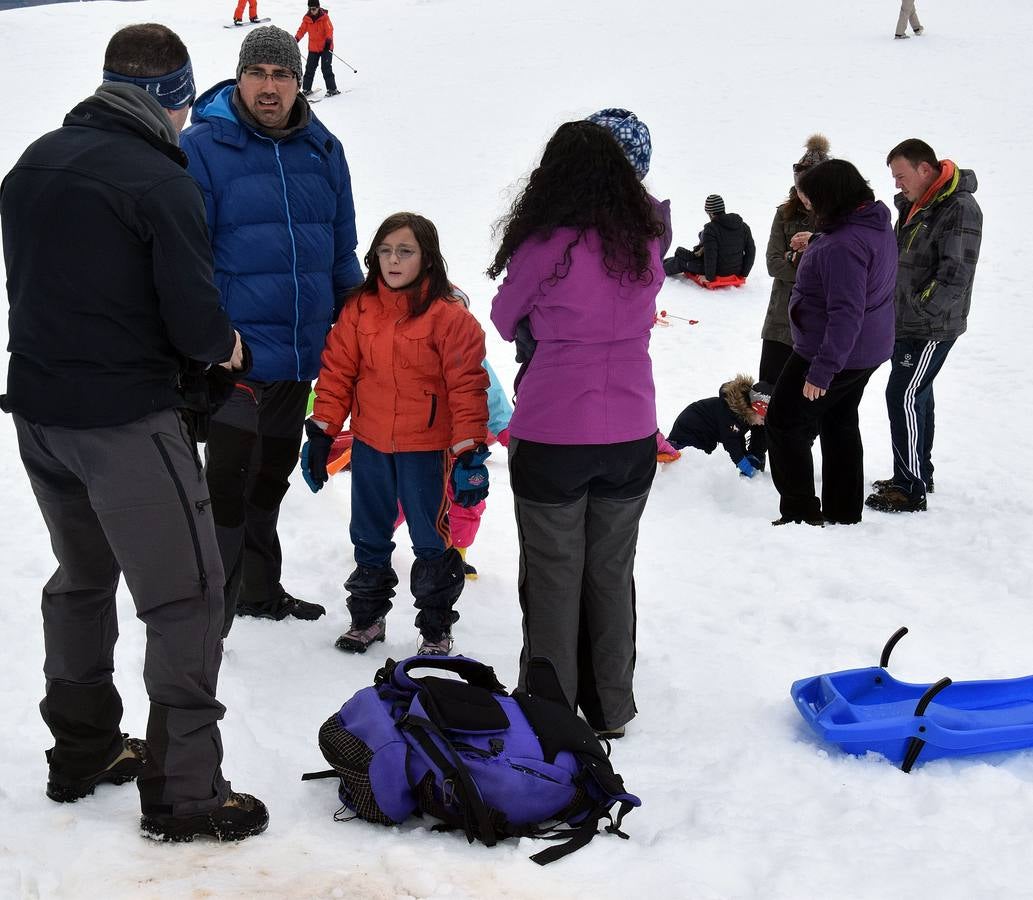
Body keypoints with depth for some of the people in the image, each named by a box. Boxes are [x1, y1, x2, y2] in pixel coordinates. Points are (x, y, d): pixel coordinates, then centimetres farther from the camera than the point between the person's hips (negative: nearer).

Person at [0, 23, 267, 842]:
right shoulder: (161, 182, -17)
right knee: (185, 597, 1)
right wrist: (224, 344, 4)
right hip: (128, 418, -8)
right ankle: (183, 791, 4)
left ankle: (83, 752, 35)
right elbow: (198, 323, -19)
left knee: (84, 575, 24)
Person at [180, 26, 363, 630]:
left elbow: (342, 251, 16)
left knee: (273, 475, 19)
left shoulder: (322, 150, 8)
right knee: (230, 481, -4)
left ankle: (259, 590, 35)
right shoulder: (202, 148, -8)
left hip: (302, 353, 6)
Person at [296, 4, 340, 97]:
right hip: (313, 48, 4)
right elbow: (302, 29, 0)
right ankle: (306, 89, 17)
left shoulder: (324, 17, -10)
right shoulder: (307, 19, 1)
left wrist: (328, 40, -31)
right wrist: (296, 38, -16)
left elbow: (329, 30, -16)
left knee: (326, 68, -8)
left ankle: (332, 89, -1)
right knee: (309, 68, 6)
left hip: (325, 47, -4)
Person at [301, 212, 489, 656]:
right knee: (368, 536, 18)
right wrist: (321, 432, 0)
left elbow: (467, 387, -11)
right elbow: (337, 372, 3)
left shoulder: (449, 316, -12)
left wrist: (470, 453, -14)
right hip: (368, 445, 4)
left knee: (431, 540, 7)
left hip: (426, 449, -4)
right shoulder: (359, 308, 0)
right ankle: (367, 615, 34)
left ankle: (436, 628, 22)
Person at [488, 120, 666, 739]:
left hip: (552, 438, -4)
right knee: (612, 573, 17)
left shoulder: (542, 247, -13)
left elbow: (506, 321, 3)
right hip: (632, 438, 4)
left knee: (554, 578, 9)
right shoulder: (647, 244, -1)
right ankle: (610, 708, 28)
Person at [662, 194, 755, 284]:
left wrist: (709, 277, -14)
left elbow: (710, 256, -27)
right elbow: (751, 250, 0)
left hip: (718, 272, -6)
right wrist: (743, 274, 8)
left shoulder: (710, 229, -23)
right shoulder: (743, 226, -4)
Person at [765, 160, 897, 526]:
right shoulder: (878, 225, 4)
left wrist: (822, 370, -30)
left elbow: (846, 313, -32)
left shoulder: (843, 244, -29)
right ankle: (843, 512, 30)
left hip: (835, 352, -10)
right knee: (840, 424, 21)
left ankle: (801, 513, 6)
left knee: (785, 423, 2)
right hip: (867, 350, 10)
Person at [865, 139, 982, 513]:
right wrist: (896, 308, 11)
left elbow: (956, 274, -24)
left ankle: (911, 490, -6)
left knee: (903, 398, -11)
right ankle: (918, 473, 28)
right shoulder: (913, 205, 11)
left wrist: (922, 310, -20)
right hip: (905, 325, 9)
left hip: (932, 329, -9)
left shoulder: (959, 209, -18)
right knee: (917, 397, 17)